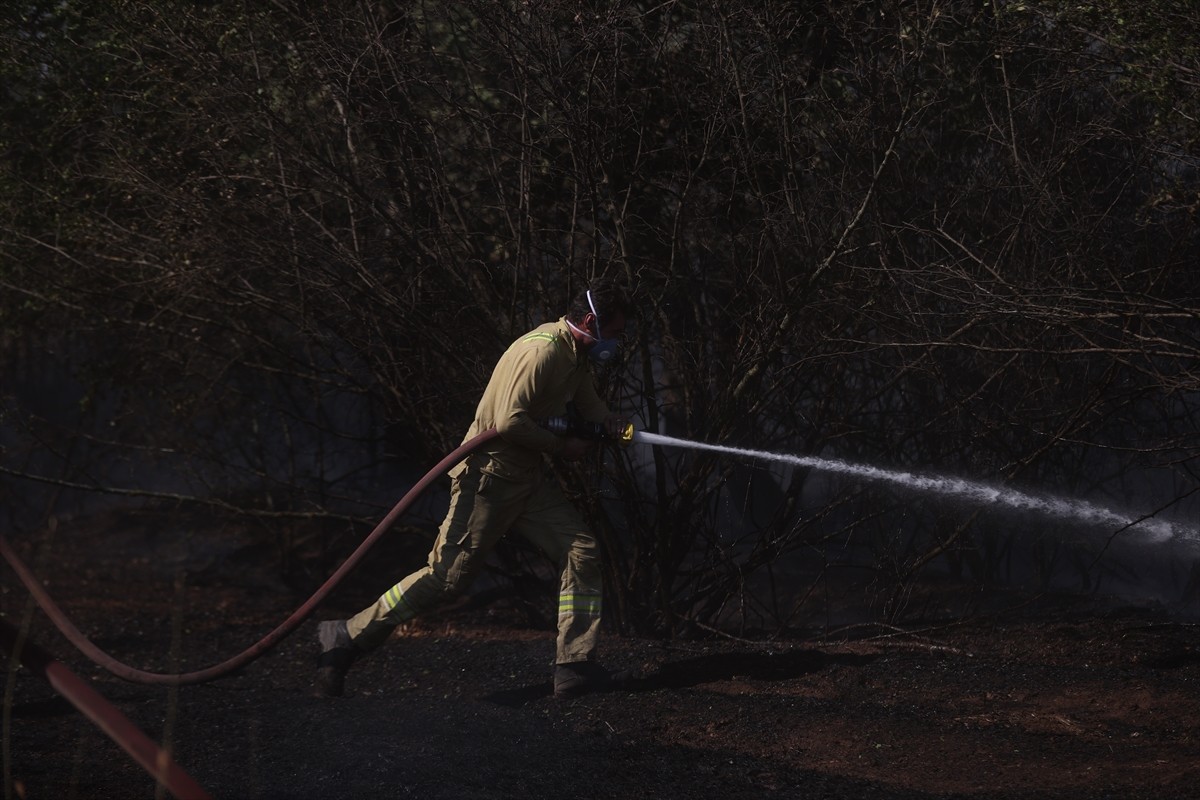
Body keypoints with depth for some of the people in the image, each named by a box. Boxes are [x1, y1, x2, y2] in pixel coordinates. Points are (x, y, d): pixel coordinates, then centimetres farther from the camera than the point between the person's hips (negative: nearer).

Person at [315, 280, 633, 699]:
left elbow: (588, 402, 22)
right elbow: (509, 420, -28)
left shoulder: (577, 354, 10)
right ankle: (347, 637, 1)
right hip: (489, 475, -9)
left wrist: (610, 421, -2)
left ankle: (574, 666, 1)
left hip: (530, 477, 9)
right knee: (446, 576, -9)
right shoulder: (542, 350, -21)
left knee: (582, 554, -1)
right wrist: (560, 447, -15)